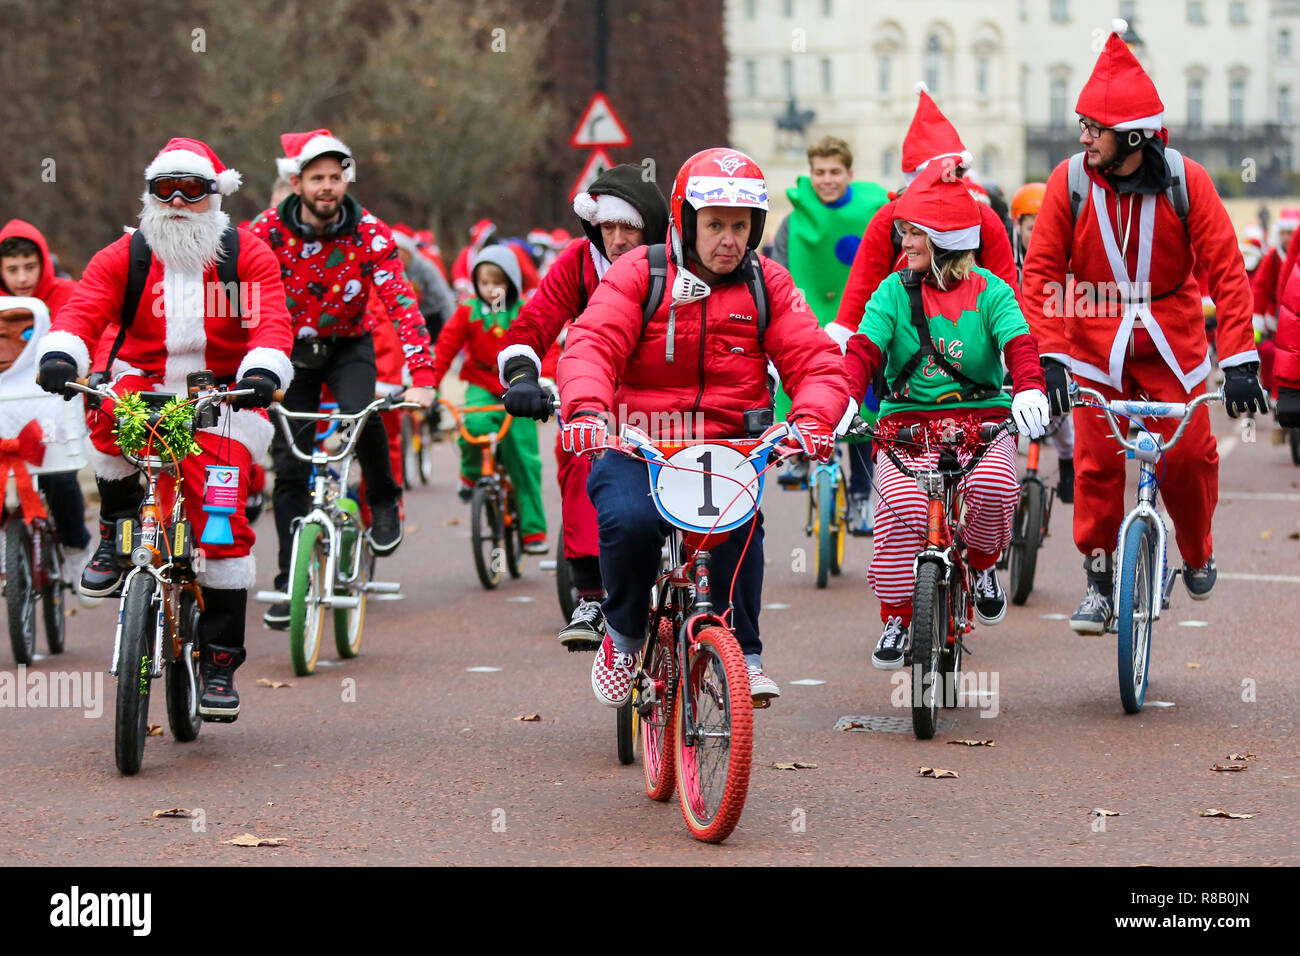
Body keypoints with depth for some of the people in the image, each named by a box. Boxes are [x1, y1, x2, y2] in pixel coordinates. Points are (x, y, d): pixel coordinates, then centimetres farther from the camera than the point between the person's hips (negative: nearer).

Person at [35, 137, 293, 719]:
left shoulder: (248, 256, 1)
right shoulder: (122, 257, 4)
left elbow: (271, 322, -13)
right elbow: (82, 310, -10)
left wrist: (263, 372, -34)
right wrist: (59, 355, -32)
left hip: (220, 396, -1)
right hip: (143, 385, 1)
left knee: (222, 521, -17)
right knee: (111, 414, -36)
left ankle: (220, 660, -7)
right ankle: (117, 525, -9)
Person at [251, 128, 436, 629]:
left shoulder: (369, 232, -19)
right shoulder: (269, 230, -18)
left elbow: (401, 302, -26)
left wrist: (422, 377, -38)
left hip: (349, 345, -1)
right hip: (292, 349, 1)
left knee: (360, 413, -32)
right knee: (289, 466, -3)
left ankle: (384, 501, -3)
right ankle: (290, 583, 8)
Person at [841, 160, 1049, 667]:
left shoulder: (990, 292, 3)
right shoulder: (893, 292, 5)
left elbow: (1018, 344, -11)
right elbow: (863, 350, -6)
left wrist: (1029, 389, -33)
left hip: (981, 419, 0)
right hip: (908, 420, 0)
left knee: (993, 485, -31)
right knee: (903, 504, -28)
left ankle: (982, 562, 3)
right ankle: (895, 616, -9)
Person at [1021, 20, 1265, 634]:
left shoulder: (1186, 181, -12)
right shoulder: (1070, 181, -11)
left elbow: (1227, 270, -12)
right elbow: (1041, 272, -8)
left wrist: (1239, 359, -19)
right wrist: (1050, 356, -19)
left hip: (1172, 341, 0)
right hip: (1095, 341, 0)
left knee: (1188, 455, -6)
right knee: (1096, 461, -8)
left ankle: (1197, 555, 21)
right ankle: (1098, 580, 7)